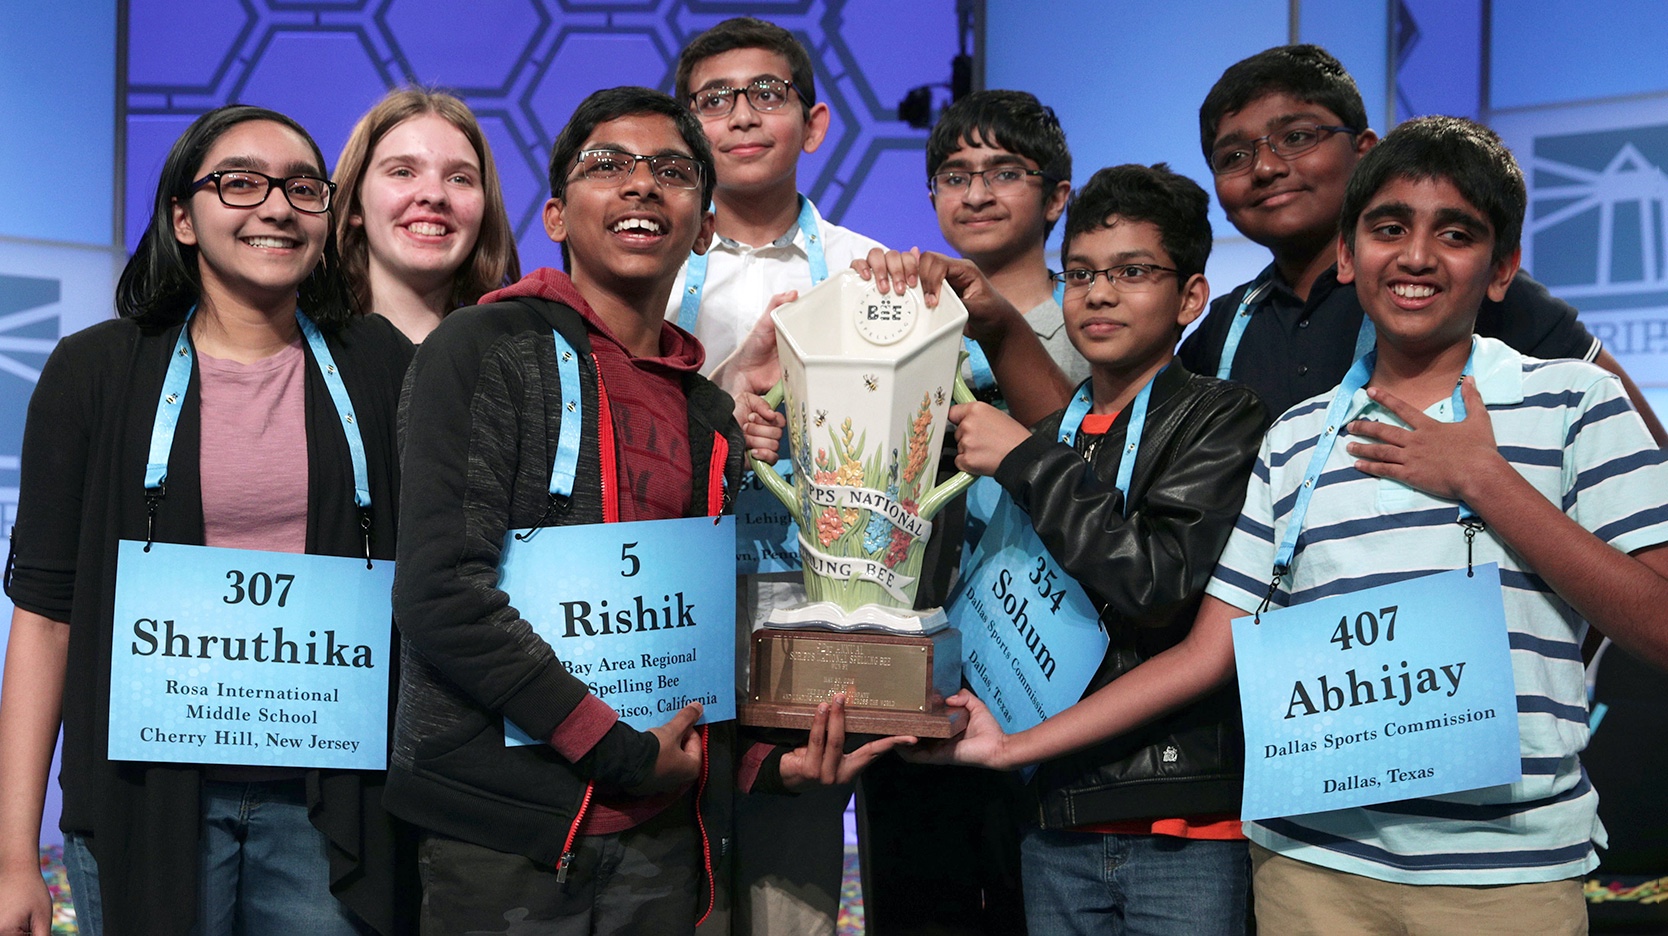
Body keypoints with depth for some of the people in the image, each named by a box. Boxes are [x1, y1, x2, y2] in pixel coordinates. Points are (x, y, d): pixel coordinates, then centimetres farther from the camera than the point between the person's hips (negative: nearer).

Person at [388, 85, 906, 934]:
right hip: (502, 831, -6)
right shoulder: (485, 349, -5)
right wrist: (621, 751, -16)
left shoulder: (711, 418, 14)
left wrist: (763, 761, 2)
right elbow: (441, 592, -16)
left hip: (659, 836, 6)